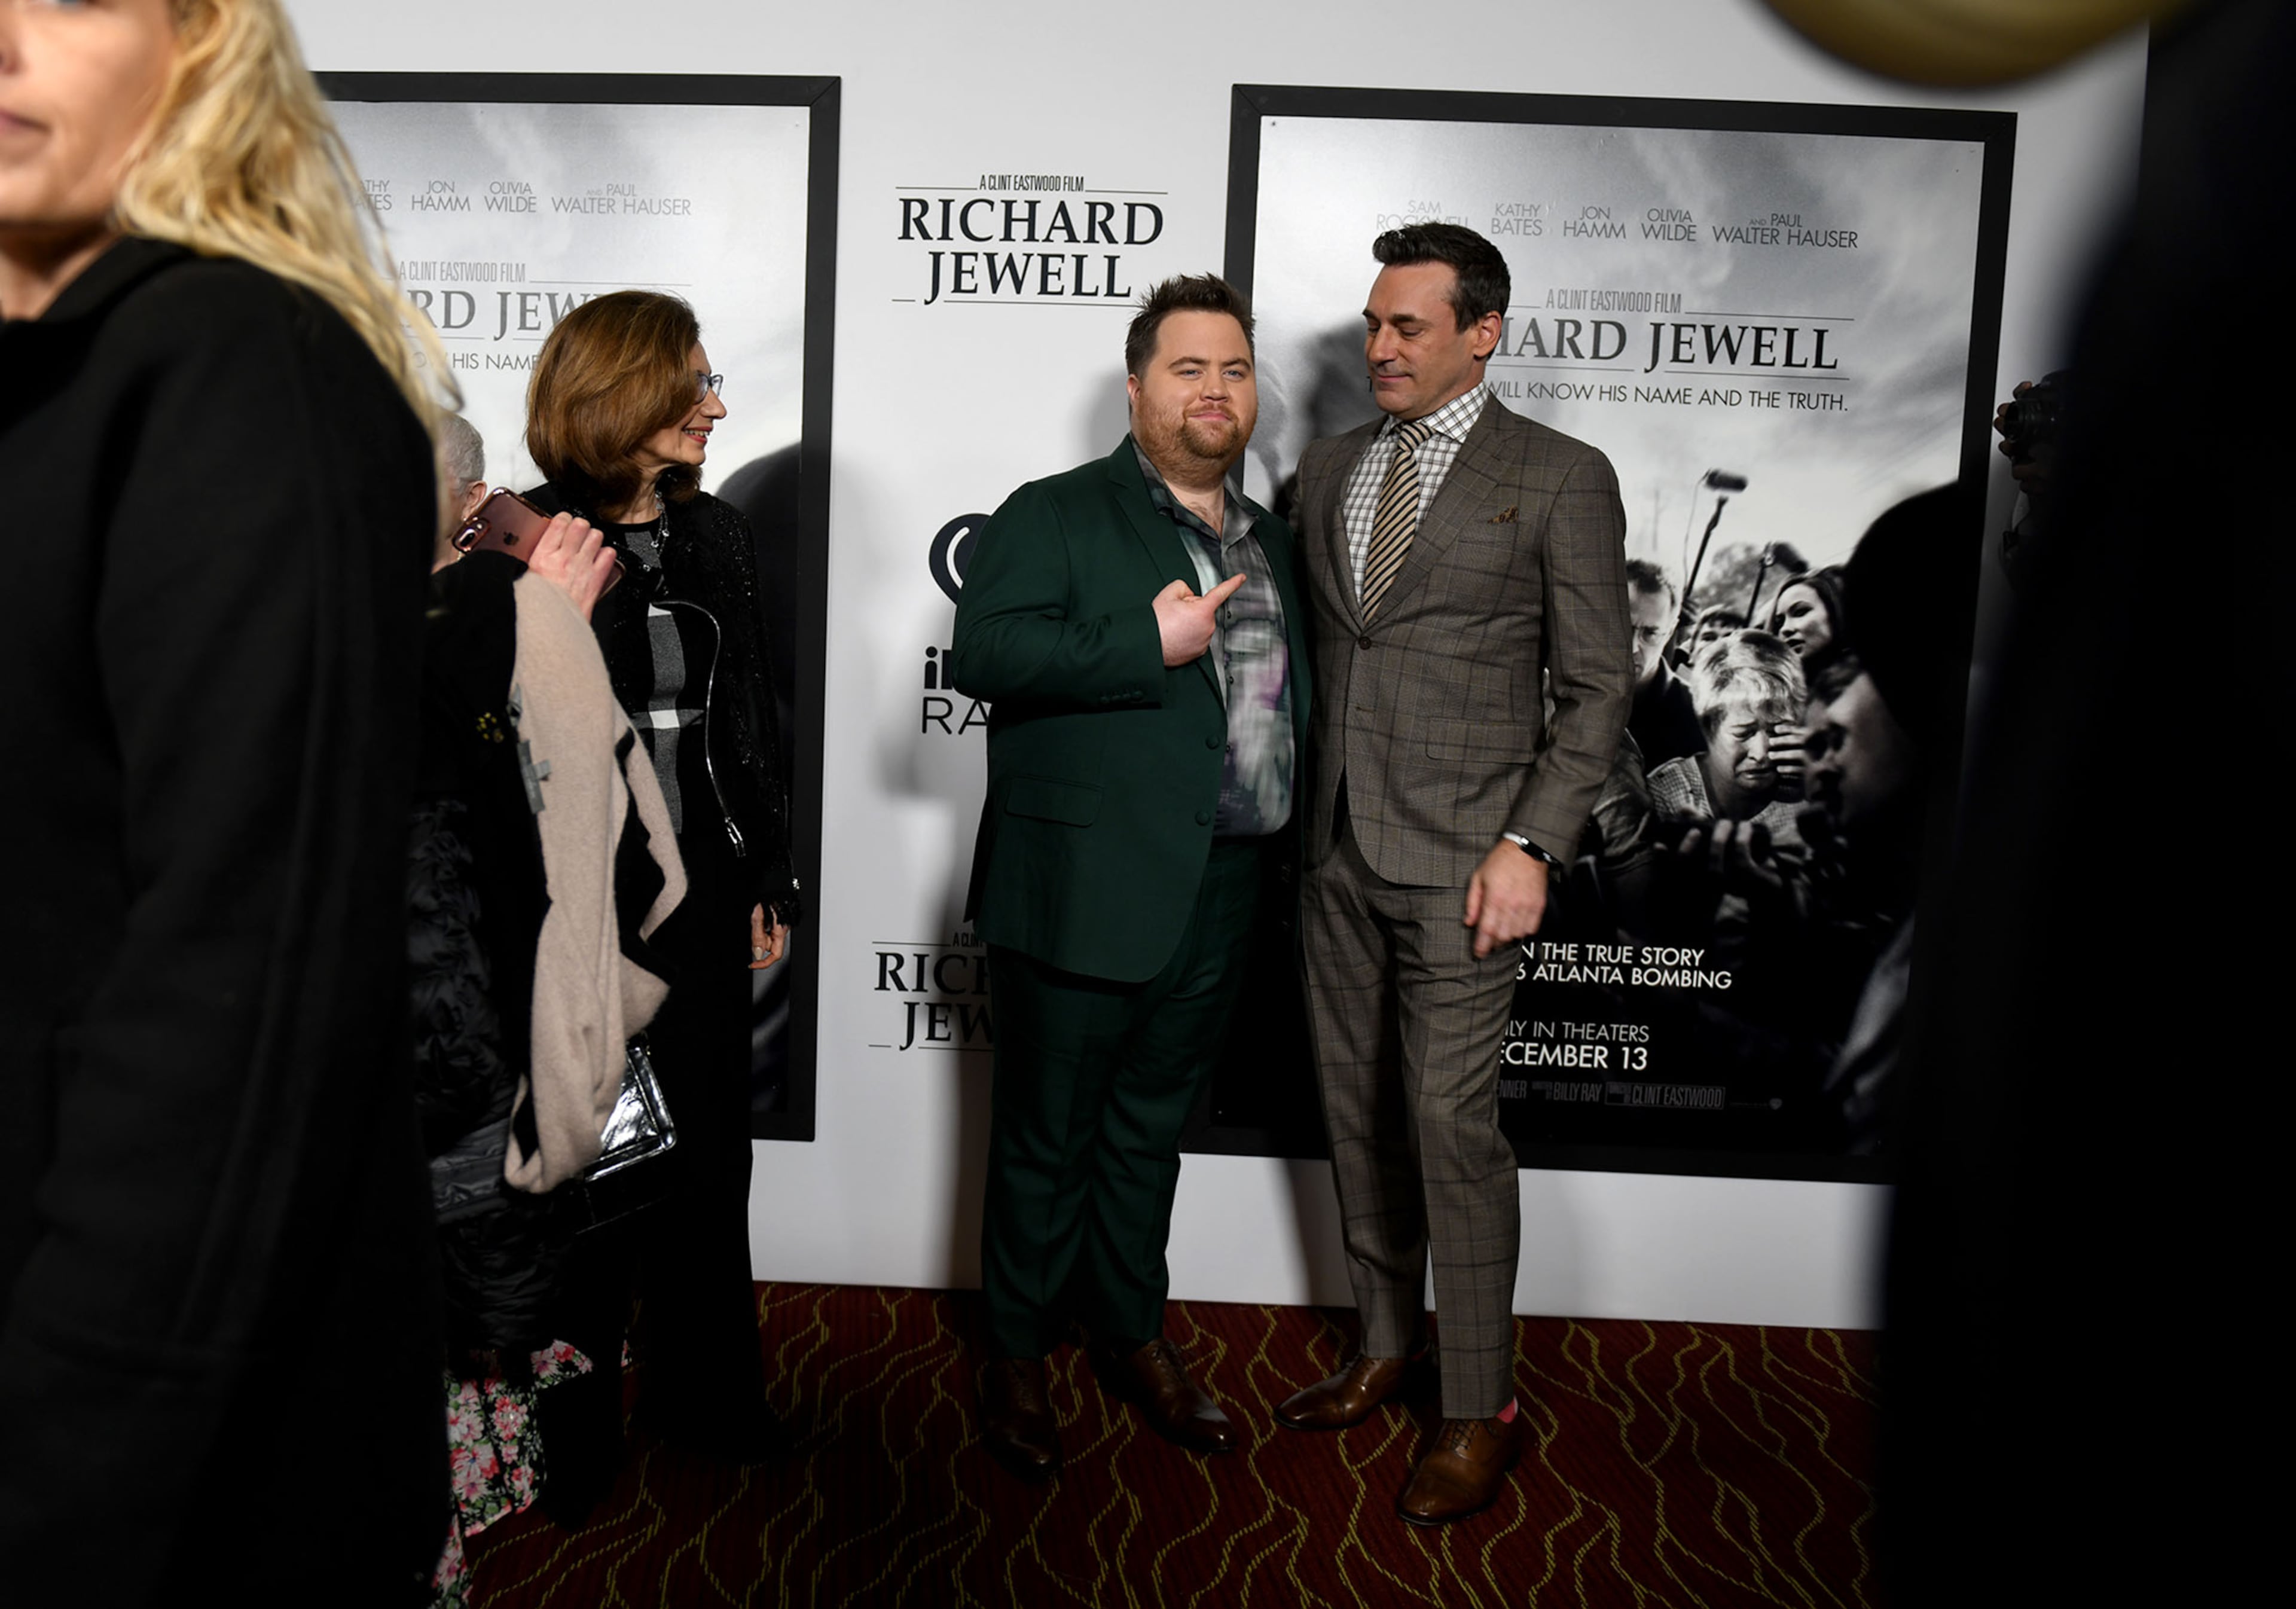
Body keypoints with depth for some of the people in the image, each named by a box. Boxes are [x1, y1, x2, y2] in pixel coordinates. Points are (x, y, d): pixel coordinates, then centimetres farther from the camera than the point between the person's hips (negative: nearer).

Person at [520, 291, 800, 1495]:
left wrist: (770, 876, 9)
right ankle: (568, 1423, 27)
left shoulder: (717, 535, 8)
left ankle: (704, 1389, 32)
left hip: (703, 895, 5)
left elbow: (752, 714, 10)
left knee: (709, 1149, 13)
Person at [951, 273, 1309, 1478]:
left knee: (1150, 1127, 20)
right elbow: (981, 653, -19)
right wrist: (1149, 645, -22)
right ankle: (1016, 1356, 26)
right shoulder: (1054, 516, -5)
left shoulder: (1268, 540, 16)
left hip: (1219, 897, 6)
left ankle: (1133, 1334, 36)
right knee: (1046, 1138, 8)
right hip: (1085, 891, -6)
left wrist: (1288, 824, 12)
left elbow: (1290, 692, 24)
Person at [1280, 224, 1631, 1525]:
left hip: (1461, 862, -5)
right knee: (1360, 1113, 13)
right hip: (1338, 852, 6)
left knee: (1452, 1123, -4)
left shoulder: (1560, 480, -3)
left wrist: (1532, 847, -13)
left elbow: (1599, 687, -4)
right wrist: (1296, 817, 7)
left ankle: (1483, 1410, 12)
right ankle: (1386, 1348, 30)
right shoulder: (1328, 472, 13)